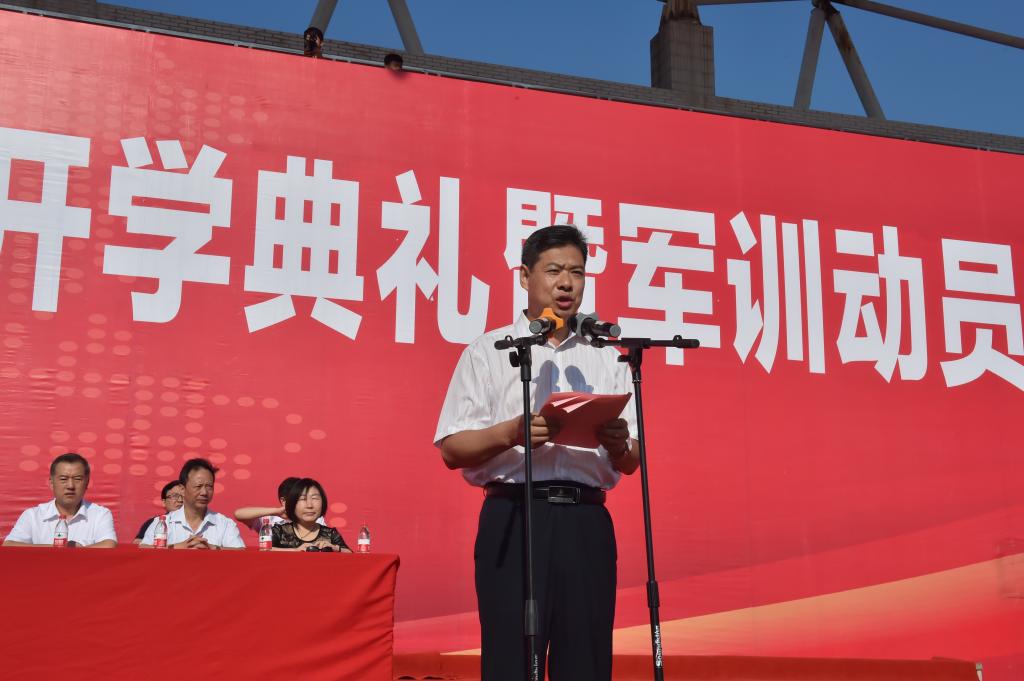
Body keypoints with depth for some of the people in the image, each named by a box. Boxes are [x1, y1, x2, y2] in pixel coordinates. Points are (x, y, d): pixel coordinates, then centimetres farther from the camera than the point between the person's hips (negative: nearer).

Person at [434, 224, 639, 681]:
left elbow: (630, 463, 15)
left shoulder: (607, 359, 18)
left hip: (587, 520, 3)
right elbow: (452, 449, 2)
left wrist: (619, 444, -8)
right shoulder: (488, 352, 9)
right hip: (516, 517, -3)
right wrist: (510, 433, -16)